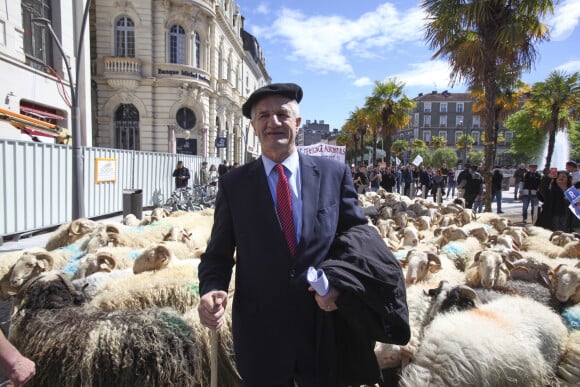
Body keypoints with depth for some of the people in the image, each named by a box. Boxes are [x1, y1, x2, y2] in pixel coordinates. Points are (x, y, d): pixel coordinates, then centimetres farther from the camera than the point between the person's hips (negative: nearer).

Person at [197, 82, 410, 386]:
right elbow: (218, 254, 2)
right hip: (260, 335, 0)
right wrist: (212, 290, -18)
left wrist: (338, 279, -14)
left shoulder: (334, 174, -1)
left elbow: (356, 230, 3)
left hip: (324, 331, 1)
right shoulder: (233, 184, -1)